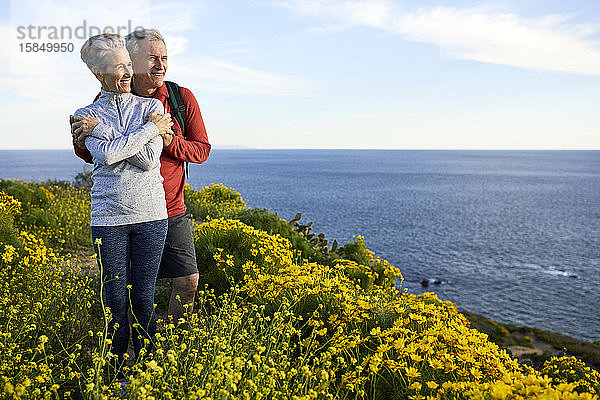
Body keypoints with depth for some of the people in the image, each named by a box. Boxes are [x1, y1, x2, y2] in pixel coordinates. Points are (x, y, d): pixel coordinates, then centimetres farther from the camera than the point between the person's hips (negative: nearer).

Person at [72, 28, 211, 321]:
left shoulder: (183, 99, -2)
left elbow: (202, 150, 0)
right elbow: (92, 155, 4)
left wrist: (170, 141, -18)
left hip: (171, 212, 1)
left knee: (187, 281, 4)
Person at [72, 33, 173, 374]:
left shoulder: (152, 107, 5)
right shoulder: (86, 115, 6)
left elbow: (149, 160, -9)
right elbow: (106, 156, -14)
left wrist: (100, 130, -9)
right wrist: (151, 129, -12)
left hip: (150, 216, 0)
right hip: (108, 218, 0)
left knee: (144, 299, 7)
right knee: (116, 301, 7)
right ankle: (118, 375, 24)